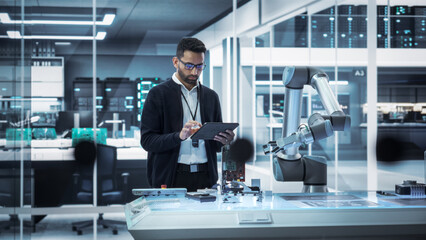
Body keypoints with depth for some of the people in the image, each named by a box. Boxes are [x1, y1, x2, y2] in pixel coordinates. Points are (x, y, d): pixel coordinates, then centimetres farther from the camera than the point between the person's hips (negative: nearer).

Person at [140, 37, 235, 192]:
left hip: (205, 177, 3)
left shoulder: (211, 96, 15)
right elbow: (147, 140, -4)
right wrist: (179, 136, -19)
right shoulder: (158, 94, 2)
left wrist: (224, 140, -4)